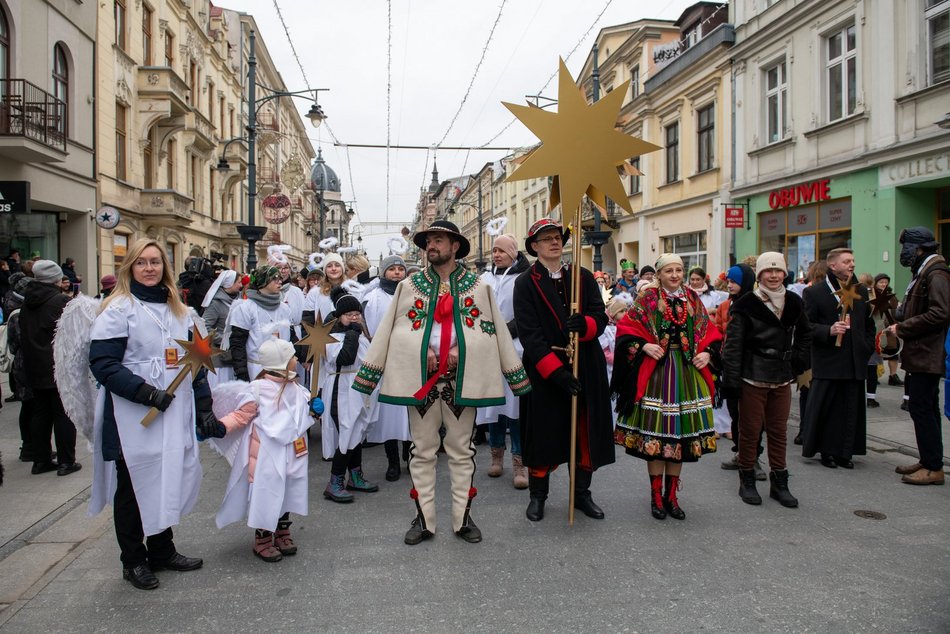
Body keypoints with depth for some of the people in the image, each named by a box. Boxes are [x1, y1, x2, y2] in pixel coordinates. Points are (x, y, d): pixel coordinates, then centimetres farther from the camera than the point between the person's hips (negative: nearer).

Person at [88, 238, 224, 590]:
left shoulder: (178, 310, 13)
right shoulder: (118, 308, -6)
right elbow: (102, 363, -15)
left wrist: (204, 409, 9)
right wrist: (146, 393, -22)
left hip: (175, 416, 6)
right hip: (133, 420, -6)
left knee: (169, 482, 13)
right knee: (134, 486, 5)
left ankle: (162, 550, 30)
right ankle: (133, 561, 21)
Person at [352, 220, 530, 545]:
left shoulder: (478, 287, 4)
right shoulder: (409, 285, 6)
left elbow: (496, 331, 5)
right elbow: (389, 331, 5)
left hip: (462, 377, 0)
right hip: (420, 377, 1)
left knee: (462, 451, 8)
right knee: (422, 451, 7)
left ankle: (463, 518, 19)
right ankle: (423, 519, 17)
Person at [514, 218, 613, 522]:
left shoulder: (584, 277, 8)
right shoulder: (526, 283, -2)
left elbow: (601, 318, 2)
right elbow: (528, 333, -11)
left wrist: (584, 324, -23)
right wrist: (556, 371, -20)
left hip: (586, 368, 3)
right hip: (544, 371, -3)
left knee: (586, 433, 9)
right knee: (544, 434, 4)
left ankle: (582, 493, 26)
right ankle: (537, 495, 22)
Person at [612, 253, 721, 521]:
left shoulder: (693, 299, 10)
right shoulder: (647, 298, -1)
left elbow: (709, 332, 13)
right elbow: (626, 328, -4)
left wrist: (707, 353, -4)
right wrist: (644, 346, -18)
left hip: (687, 372, 4)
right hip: (656, 371, -3)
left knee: (681, 433, 7)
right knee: (654, 434, -1)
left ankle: (671, 496, 20)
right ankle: (656, 496, 14)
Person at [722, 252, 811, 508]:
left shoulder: (794, 303, 7)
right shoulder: (746, 305, -9)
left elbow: (804, 334, 23)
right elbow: (733, 343, -11)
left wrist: (799, 361, 9)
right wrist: (731, 379, -16)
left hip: (782, 379, 5)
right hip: (753, 378, -5)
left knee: (778, 431, 12)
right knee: (750, 430, 4)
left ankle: (779, 484, 23)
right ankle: (747, 481, 18)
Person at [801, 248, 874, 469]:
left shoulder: (861, 291, 15)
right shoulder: (814, 292, -2)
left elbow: (869, 324, 21)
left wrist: (867, 347, 10)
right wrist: (829, 330, -21)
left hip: (855, 361, 5)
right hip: (827, 360, -5)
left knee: (852, 409, 6)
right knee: (826, 408, 0)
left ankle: (845, 452, 15)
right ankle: (827, 451, 12)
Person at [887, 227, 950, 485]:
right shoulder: (923, 273, 18)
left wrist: (902, 328, -16)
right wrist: (902, 316, 6)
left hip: (927, 355, -11)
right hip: (921, 355, 11)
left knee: (921, 408, -8)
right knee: (926, 409, 14)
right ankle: (928, 461, 23)